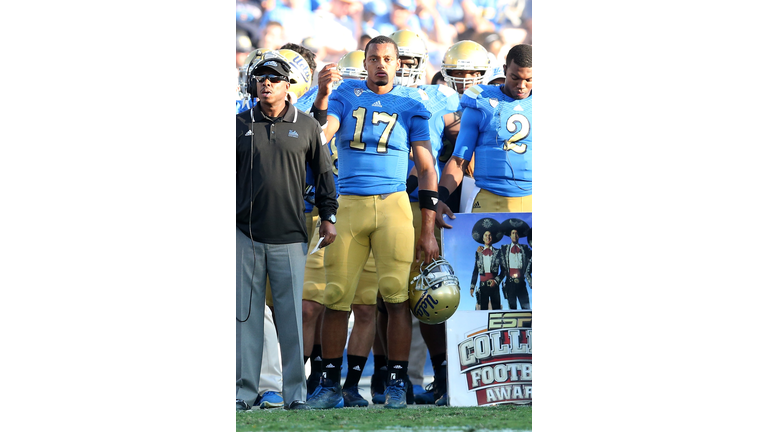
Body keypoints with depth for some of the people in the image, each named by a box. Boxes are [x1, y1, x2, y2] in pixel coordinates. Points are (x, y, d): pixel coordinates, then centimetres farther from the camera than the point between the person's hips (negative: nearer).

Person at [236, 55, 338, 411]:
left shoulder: (307, 127, 8)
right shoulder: (239, 125, 8)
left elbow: (323, 174, 13)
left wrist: (328, 216, 9)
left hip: (290, 235, 0)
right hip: (245, 232, 0)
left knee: (292, 314, -1)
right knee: (246, 314, 1)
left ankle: (296, 393, 4)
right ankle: (244, 392, 5)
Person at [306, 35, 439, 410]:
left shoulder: (410, 105, 8)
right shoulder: (345, 95, 8)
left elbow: (427, 170, 7)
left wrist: (428, 231, 1)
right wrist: (322, 97, -27)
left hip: (392, 205, 0)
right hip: (347, 205, 0)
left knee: (398, 298, -7)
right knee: (335, 298, 0)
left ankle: (396, 384, 0)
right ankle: (330, 384, 9)